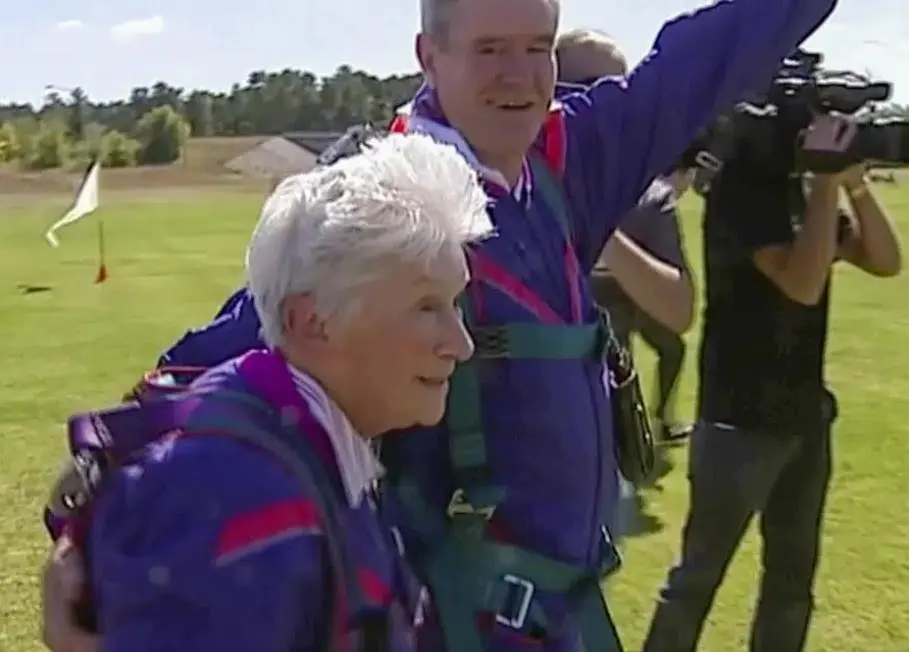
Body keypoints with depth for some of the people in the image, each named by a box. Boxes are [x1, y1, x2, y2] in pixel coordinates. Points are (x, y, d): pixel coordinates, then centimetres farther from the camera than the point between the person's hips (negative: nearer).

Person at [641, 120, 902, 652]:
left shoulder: (800, 187, 8)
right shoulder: (743, 186, -15)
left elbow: (885, 262, 5)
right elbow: (803, 284, -26)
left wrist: (854, 184, -8)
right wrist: (827, 181, -22)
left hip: (804, 415, 8)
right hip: (740, 420, -8)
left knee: (794, 576, 17)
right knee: (699, 575, 3)